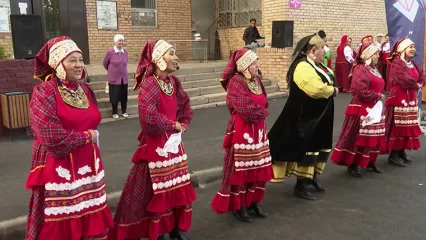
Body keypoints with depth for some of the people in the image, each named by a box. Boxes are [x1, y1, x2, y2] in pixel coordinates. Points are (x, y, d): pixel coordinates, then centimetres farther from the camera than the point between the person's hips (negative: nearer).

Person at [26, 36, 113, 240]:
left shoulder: (85, 89, 8)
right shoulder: (44, 92, -12)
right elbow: (51, 136, -21)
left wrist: (90, 137, 2)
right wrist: (86, 137, -11)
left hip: (87, 163, 6)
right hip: (59, 167, -6)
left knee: (91, 218, 13)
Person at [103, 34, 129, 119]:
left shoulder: (125, 52, -2)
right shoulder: (110, 52, -15)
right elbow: (105, 63, 1)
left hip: (124, 78, 4)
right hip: (114, 78, -3)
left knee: (124, 96, 12)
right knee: (115, 96, 7)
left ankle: (124, 112, 29)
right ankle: (115, 113, 23)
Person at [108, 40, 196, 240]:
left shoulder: (174, 82, 6)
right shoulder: (149, 84, -18)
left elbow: (186, 107, 17)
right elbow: (147, 115, -31)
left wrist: (182, 126, 1)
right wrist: (173, 125, -18)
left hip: (173, 142, 8)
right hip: (156, 145, -8)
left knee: (178, 186, 16)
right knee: (157, 190, 4)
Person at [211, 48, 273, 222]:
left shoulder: (256, 80, 10)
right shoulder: (236, 82, -16)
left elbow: (264, 104, 13)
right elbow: (248, 111, -23)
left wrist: (260, 112, -6)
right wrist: (263, 112, -7)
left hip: (258, 130, 8)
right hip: (242, 131, -8)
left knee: (259, 168, 14)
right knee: (240, 170, 2)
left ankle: (253, 202, 28)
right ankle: (238, 206, 15)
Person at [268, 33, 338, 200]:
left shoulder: (316, 64, 11)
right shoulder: (303, 67, -22)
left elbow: (329, 80, 17)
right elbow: (316, 88, -34)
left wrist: (331, 89, -6)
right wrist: (333, 91, -15)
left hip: (319, 115, 10)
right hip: (305, 116, -10)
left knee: (321, 146, 19)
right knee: (306, 148, -2)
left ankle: (313, 176, 36)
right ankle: (301, 185, 10)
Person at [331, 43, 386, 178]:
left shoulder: (373, 69, 14)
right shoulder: (360, 69, -16)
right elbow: (362, 92, -25)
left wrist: (379, 97, 4)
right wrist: (378, 96, -14)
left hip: (374, 108, 10)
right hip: (362, 108, -10)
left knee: (373, 136, 16)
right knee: (358, 136, -4)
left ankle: (370, 161, 29)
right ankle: (353, 165, 4)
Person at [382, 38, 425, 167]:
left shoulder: (413, 64, 14)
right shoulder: (396, 63, -13)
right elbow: (405, 81, -23)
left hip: (411, 99, 9)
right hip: (398, 99, -9)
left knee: (407, 126, 12)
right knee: (397, 126, -6)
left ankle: (402, 152, 22)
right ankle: (393, 155, -1)